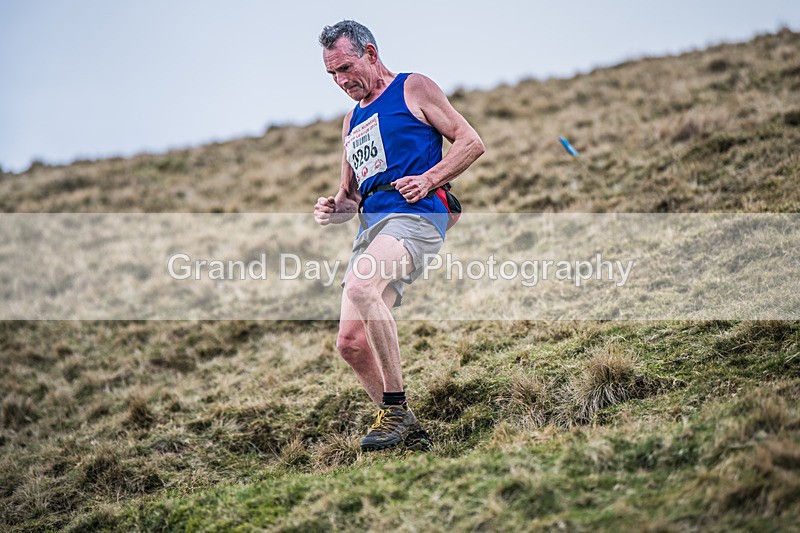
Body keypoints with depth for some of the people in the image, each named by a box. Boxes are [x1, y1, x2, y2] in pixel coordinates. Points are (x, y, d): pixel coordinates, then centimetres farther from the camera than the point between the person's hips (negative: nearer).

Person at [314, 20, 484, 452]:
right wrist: (334, 208, 7)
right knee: (351, 344, -3)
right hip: (371, 225, 8)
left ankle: (395, 409, -27)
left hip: (413, 215, -8)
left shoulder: (412, 89, 8)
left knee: (361, 287, -35)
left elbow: (471, 142, 2)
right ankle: (407, 430, 11)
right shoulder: (352, 122, 28)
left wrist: (429, 179, -12)